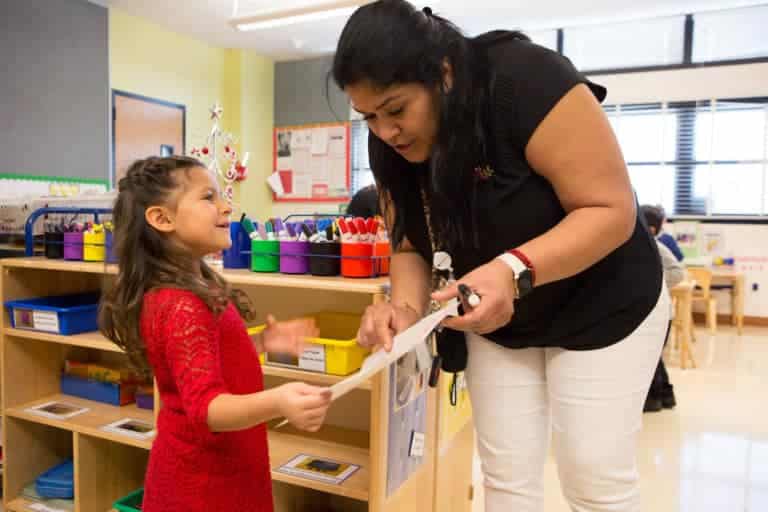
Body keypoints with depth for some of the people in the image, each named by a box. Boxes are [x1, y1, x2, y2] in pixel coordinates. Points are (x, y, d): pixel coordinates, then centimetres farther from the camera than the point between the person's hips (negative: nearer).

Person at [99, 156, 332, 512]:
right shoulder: (183, 307, -28)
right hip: (203, 482, -9)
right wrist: (276, 402, -51)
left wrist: (262, 343, 6)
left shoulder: (196, 289, 2)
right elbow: (205, 407, -35)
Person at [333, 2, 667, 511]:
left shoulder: (526, 81, -29)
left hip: (601, 306, -4)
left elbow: (612, 210, -27)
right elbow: (410, 246, -4)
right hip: (494, 322, 5)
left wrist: (513, 271, -42)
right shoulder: (390, 147, -10)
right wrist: (406, 308, -25)